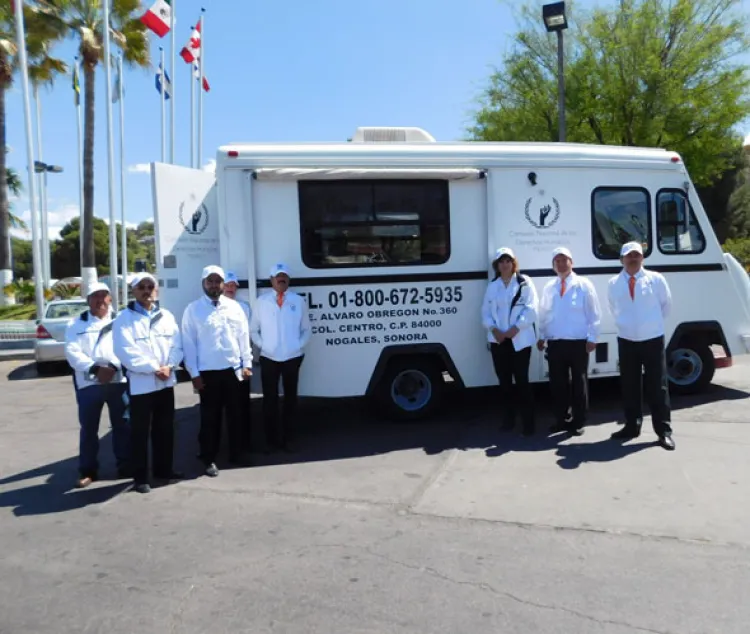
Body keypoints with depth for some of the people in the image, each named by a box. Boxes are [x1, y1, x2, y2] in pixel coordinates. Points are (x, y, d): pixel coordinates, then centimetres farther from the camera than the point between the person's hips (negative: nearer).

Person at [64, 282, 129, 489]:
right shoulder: (77, 324, 10)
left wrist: (113, 367, -20)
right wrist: (94, 369, -17)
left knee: (122, 425, 6)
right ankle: (88, 471, 19)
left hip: (118, 381, 0)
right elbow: (72, 352, -3)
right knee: (88, 428, 7)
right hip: (88, 384, 0)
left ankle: (125, 466, 18)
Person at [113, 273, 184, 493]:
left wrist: (168, 367, -13)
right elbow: (126, 352, -14)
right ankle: (140, 477, 12)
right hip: (140, 383, -4)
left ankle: (163, 469, 26)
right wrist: (154, 368, -18)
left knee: (165, 429, 12)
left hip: (166, 382, 5)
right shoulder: (124, 318, -3)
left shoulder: (166, 316, 11)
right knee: (140, 432, 2)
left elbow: (176, 345, 5)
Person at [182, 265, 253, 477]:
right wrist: (194, 373, -6)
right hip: (208, 372, -2)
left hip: (233, 369, 3)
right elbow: (189, 343, -3)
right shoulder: (193, 309, -2)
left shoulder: (234, 307, 6)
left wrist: (247, 364, 2)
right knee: (210, 417, 6)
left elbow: (244, 336, 8)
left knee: (235, 414, 12)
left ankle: (236, 454, 26)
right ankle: (209, 459, 18)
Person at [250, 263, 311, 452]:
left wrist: (299, 345, -7)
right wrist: (262, 345, -5)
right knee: (270, 400, 5)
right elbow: (253, 330, 7)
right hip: (269, 358, 0)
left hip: (293, 358, 0)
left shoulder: (298, 301, 2)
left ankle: (288, 439, 21)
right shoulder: (262, 301, 3)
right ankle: (272, 440, 17)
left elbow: (306, 329, 6)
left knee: (290, 399, 9)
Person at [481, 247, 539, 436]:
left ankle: (528, 422, 3)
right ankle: (508, 419, 21)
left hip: (520, 340, -4)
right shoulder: (492, 286, 12)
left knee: (521, 380, -5)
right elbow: (486, 312, 6)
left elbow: (531, 309, -8)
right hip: (498, 340, 4)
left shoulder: (524, 282, 0)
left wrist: (515, 328, -18)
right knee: (504, 380, 10)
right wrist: (494, 329, -11)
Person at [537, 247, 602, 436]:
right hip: (555, 343, 3)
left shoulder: (584, 285, 1)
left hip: (578, 342, -3)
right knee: (557, 382, 6)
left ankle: (578, 422, 16)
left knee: (579, 382, 5)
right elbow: (543, 314, 13)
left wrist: (592, 337, -7)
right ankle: (561, 420, 19)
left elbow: (594, 314, -1)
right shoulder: (548, 288, 10)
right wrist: (542, 336, 8)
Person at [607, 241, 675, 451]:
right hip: (626, 341, 2)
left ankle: (664, 431, 10)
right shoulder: (614, 284, -1)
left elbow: (666, 304, 9)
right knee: (629, 387, 10)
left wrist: (653, 322, 14)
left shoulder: (656, 279, -5)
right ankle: (632, 426, 22)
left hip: (653, 340, -2)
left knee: (658, 387, 2)